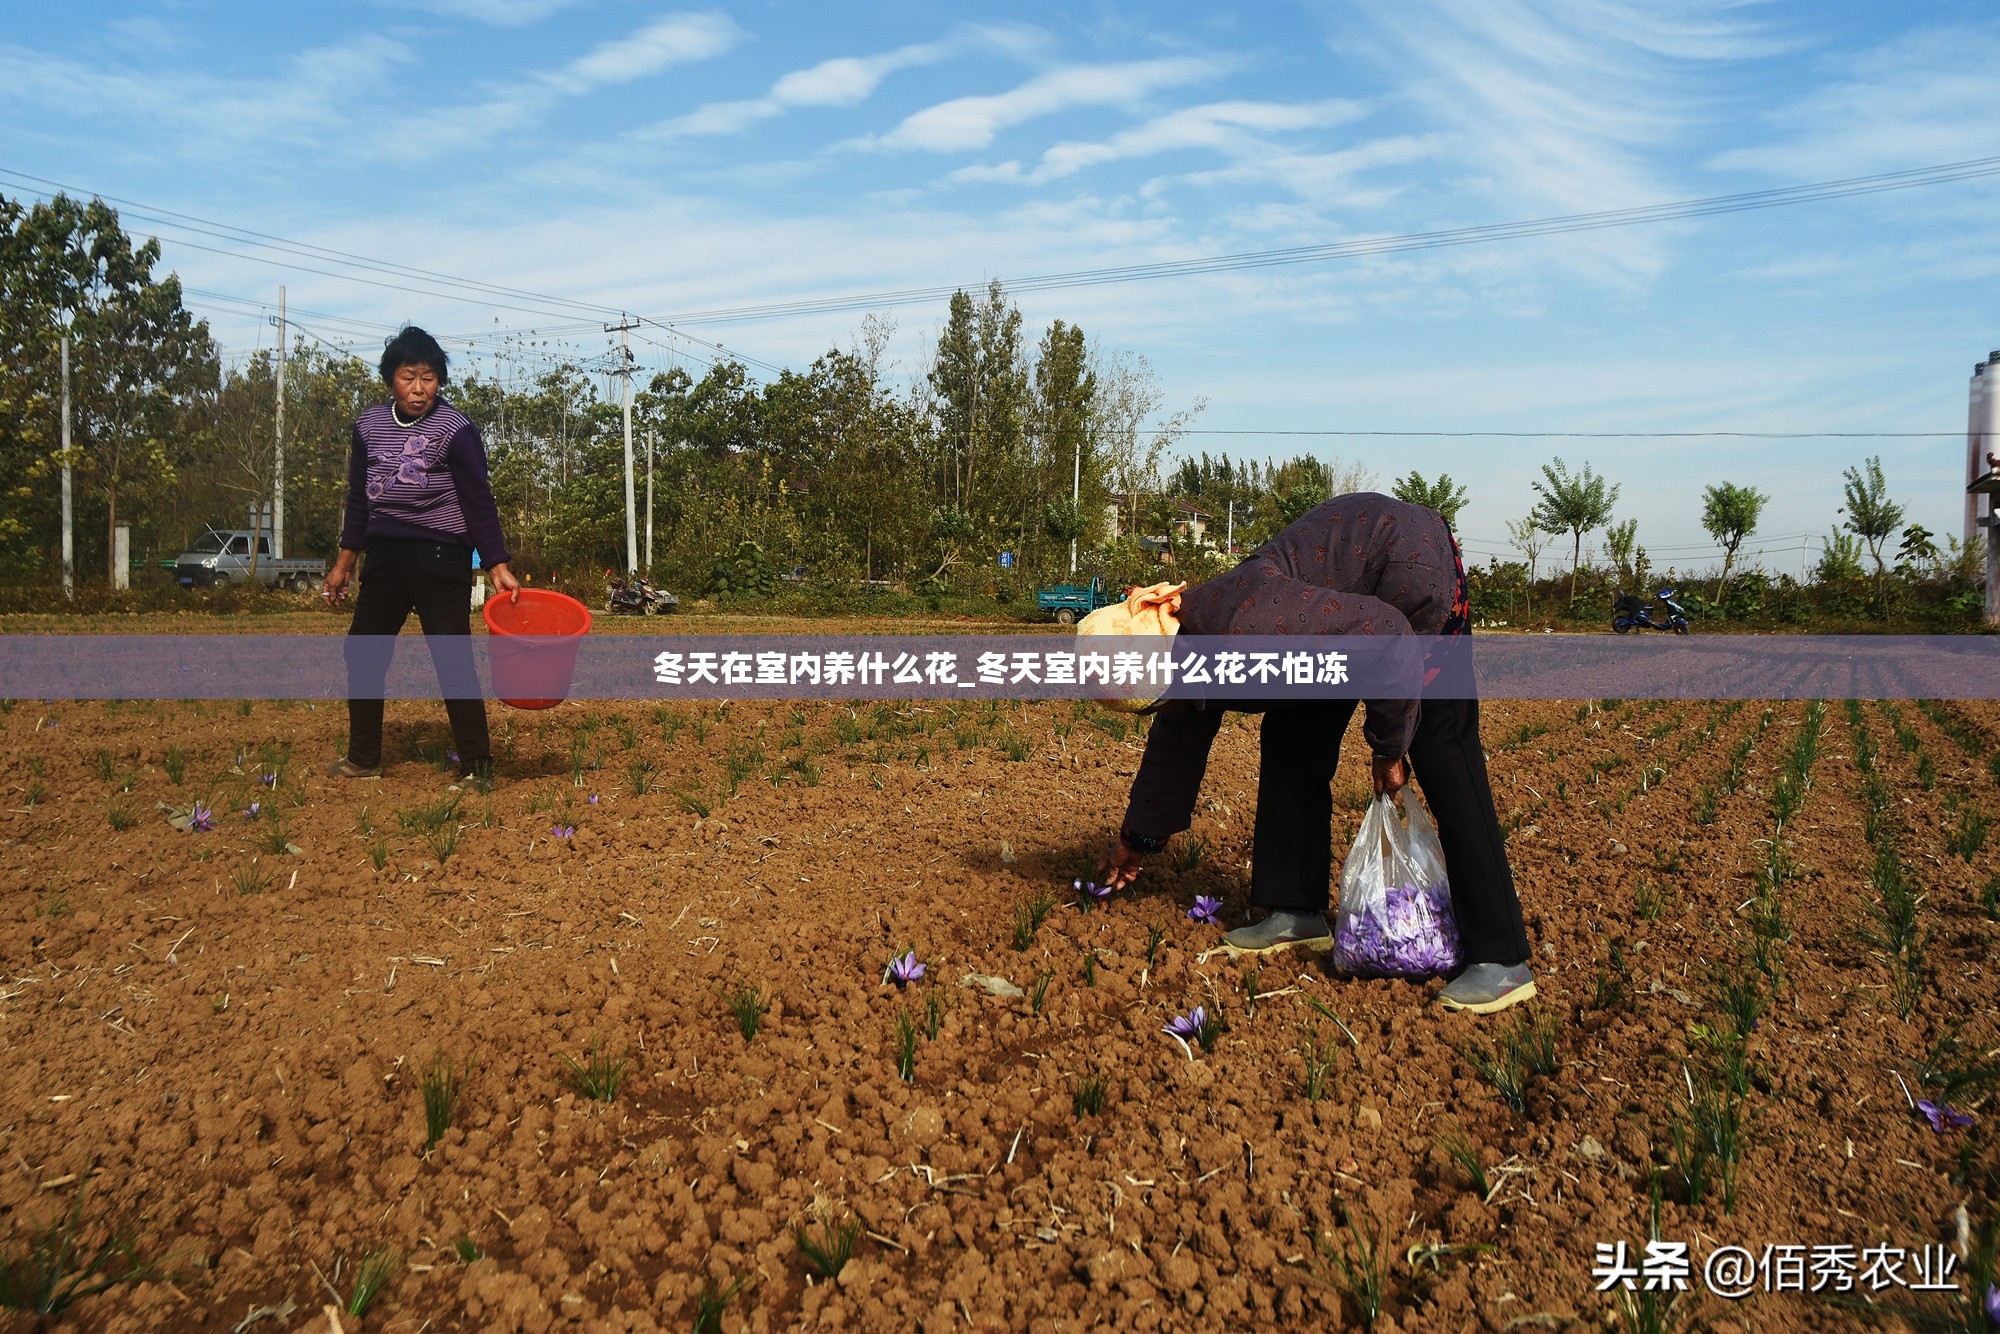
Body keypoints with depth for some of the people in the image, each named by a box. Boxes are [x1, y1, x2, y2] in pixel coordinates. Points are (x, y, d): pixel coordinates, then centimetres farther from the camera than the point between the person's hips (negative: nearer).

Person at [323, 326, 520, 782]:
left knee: (452, 659, -9)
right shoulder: (369, 426, 7)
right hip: (384, 556, 6)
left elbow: (479, 503, -10)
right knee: (362, 651, 12)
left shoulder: (455, 430, -9)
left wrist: (497, 566, -17)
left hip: (440, 557, -6)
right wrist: (344, 563, 17)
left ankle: (476, 766, -1)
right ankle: (362, 758, 26)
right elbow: (359, 499, 15)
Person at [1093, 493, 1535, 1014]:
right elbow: (1177, 740, 15)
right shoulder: (1191, 635, -2)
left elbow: (1387, 631, -32)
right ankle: (1297, 913, 12)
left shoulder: (1241, 623, -33)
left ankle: (1501, 960, -11)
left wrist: (1389, 746, -20)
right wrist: (1136, 839, 25)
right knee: (1289, 735, 6)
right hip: (1359, 591, 9)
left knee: (1442, 755, -13)